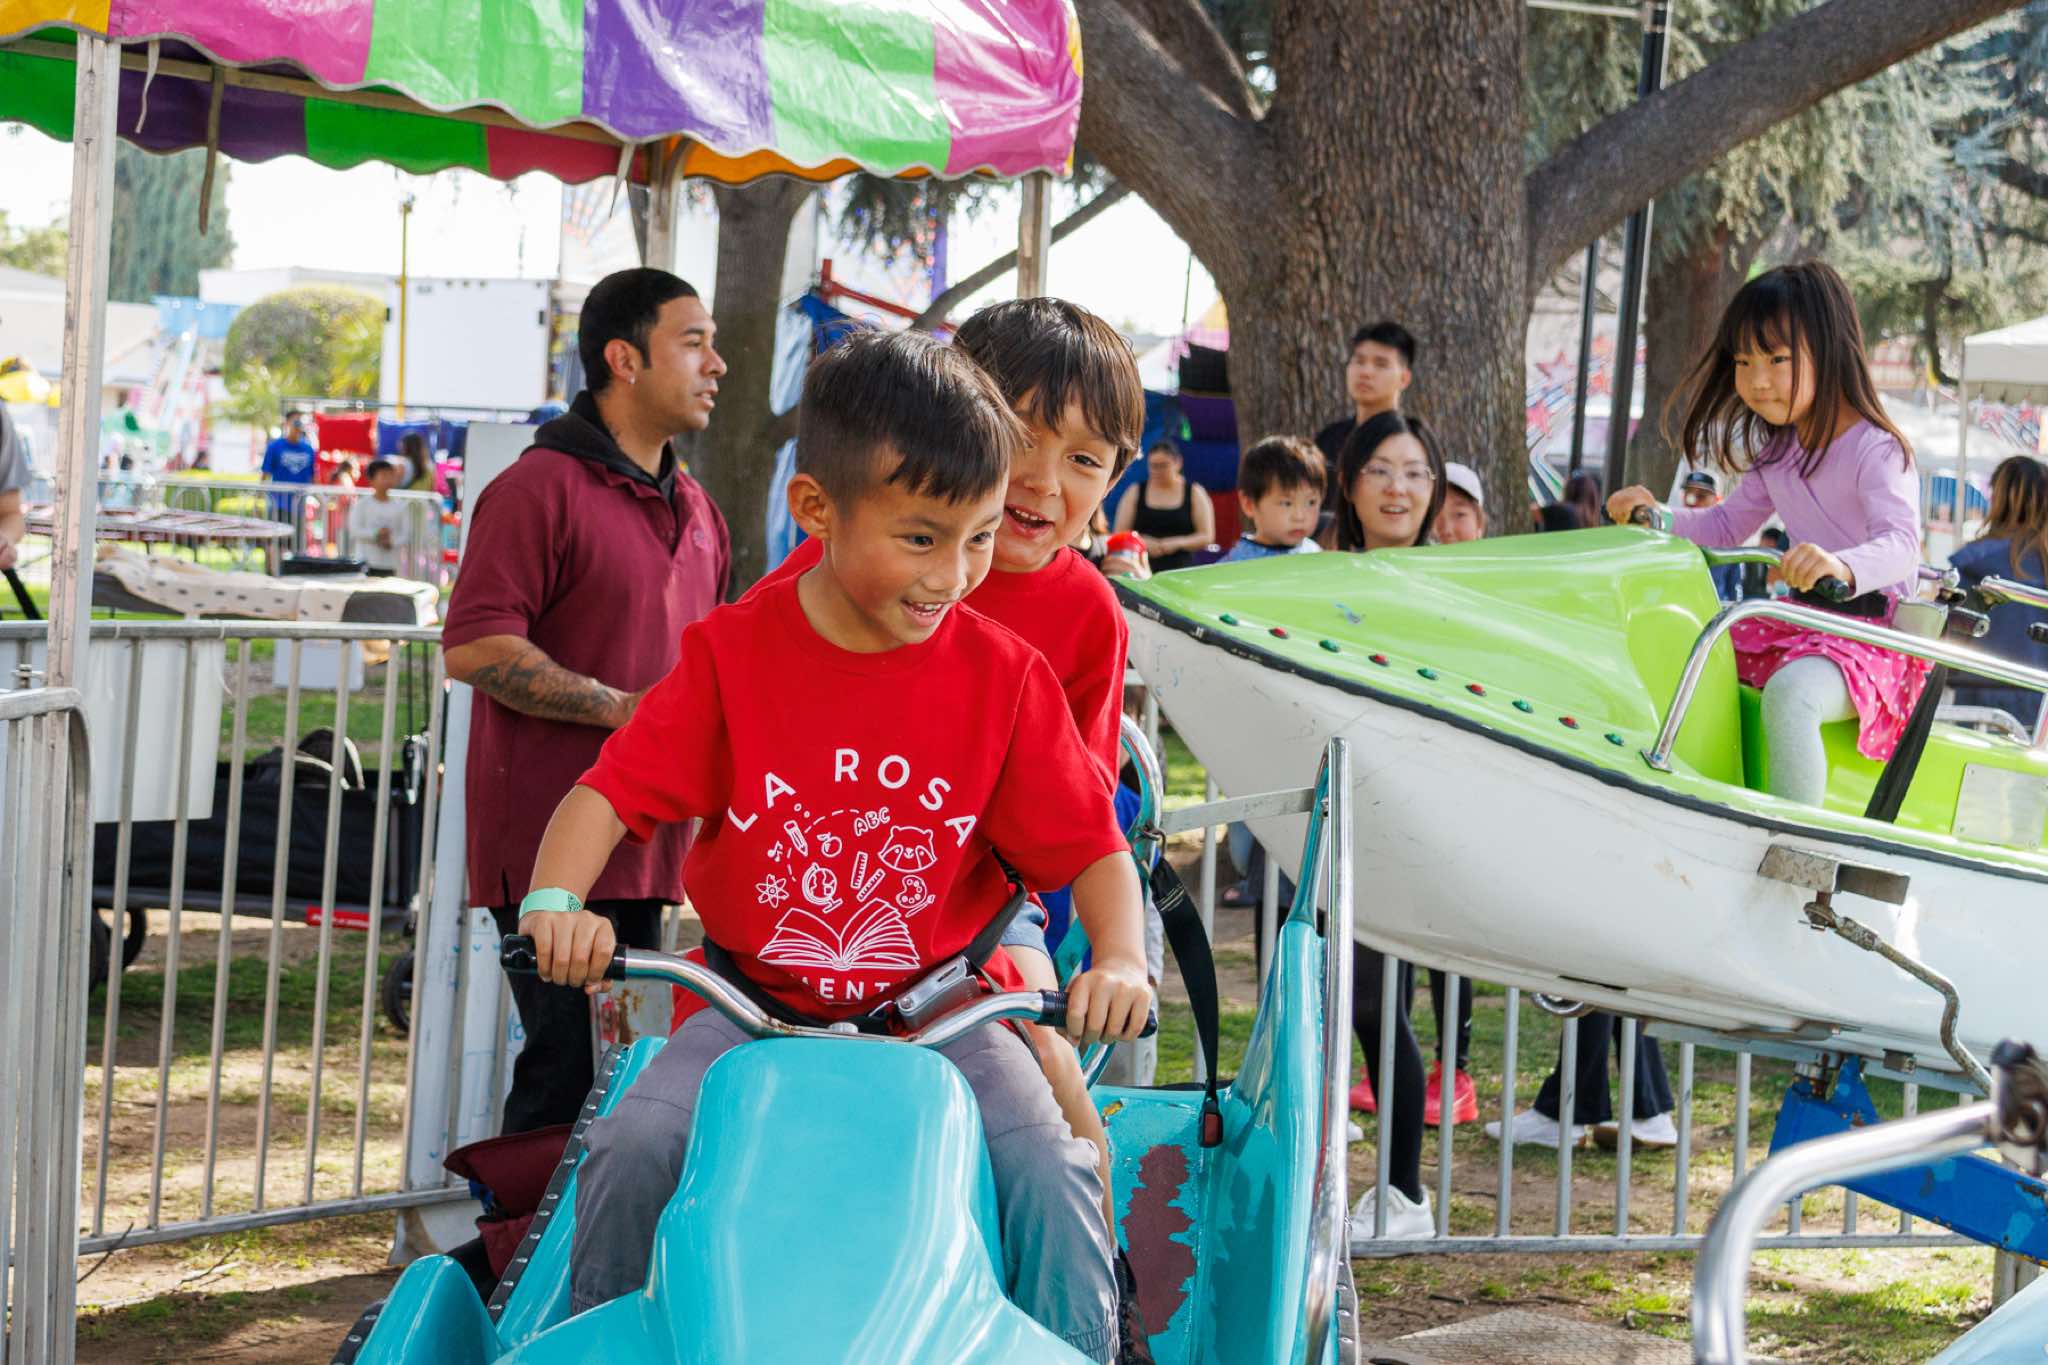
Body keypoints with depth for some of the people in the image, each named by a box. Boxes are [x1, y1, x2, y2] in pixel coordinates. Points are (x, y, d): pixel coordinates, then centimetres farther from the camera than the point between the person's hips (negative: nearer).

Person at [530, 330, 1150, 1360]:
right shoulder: (733, 654, -4)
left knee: (1051, 1175, -24)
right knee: (634, 1145, -22)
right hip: (754, 1005, 0)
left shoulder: (1005, 677, -2)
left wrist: (1121, 961, -21)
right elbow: (611, 790, -5)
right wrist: (555, 901, -25)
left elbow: (1090, 846, -1)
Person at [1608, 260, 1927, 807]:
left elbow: (1900, 546, -30)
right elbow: (1729, 525, 26)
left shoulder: (1875, 449, -14)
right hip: (1799, 620, 9)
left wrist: (1844, 566, -53)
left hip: (1871, 633, -9)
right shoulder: (1778, 453, 13)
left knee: (1790, 694, -38)